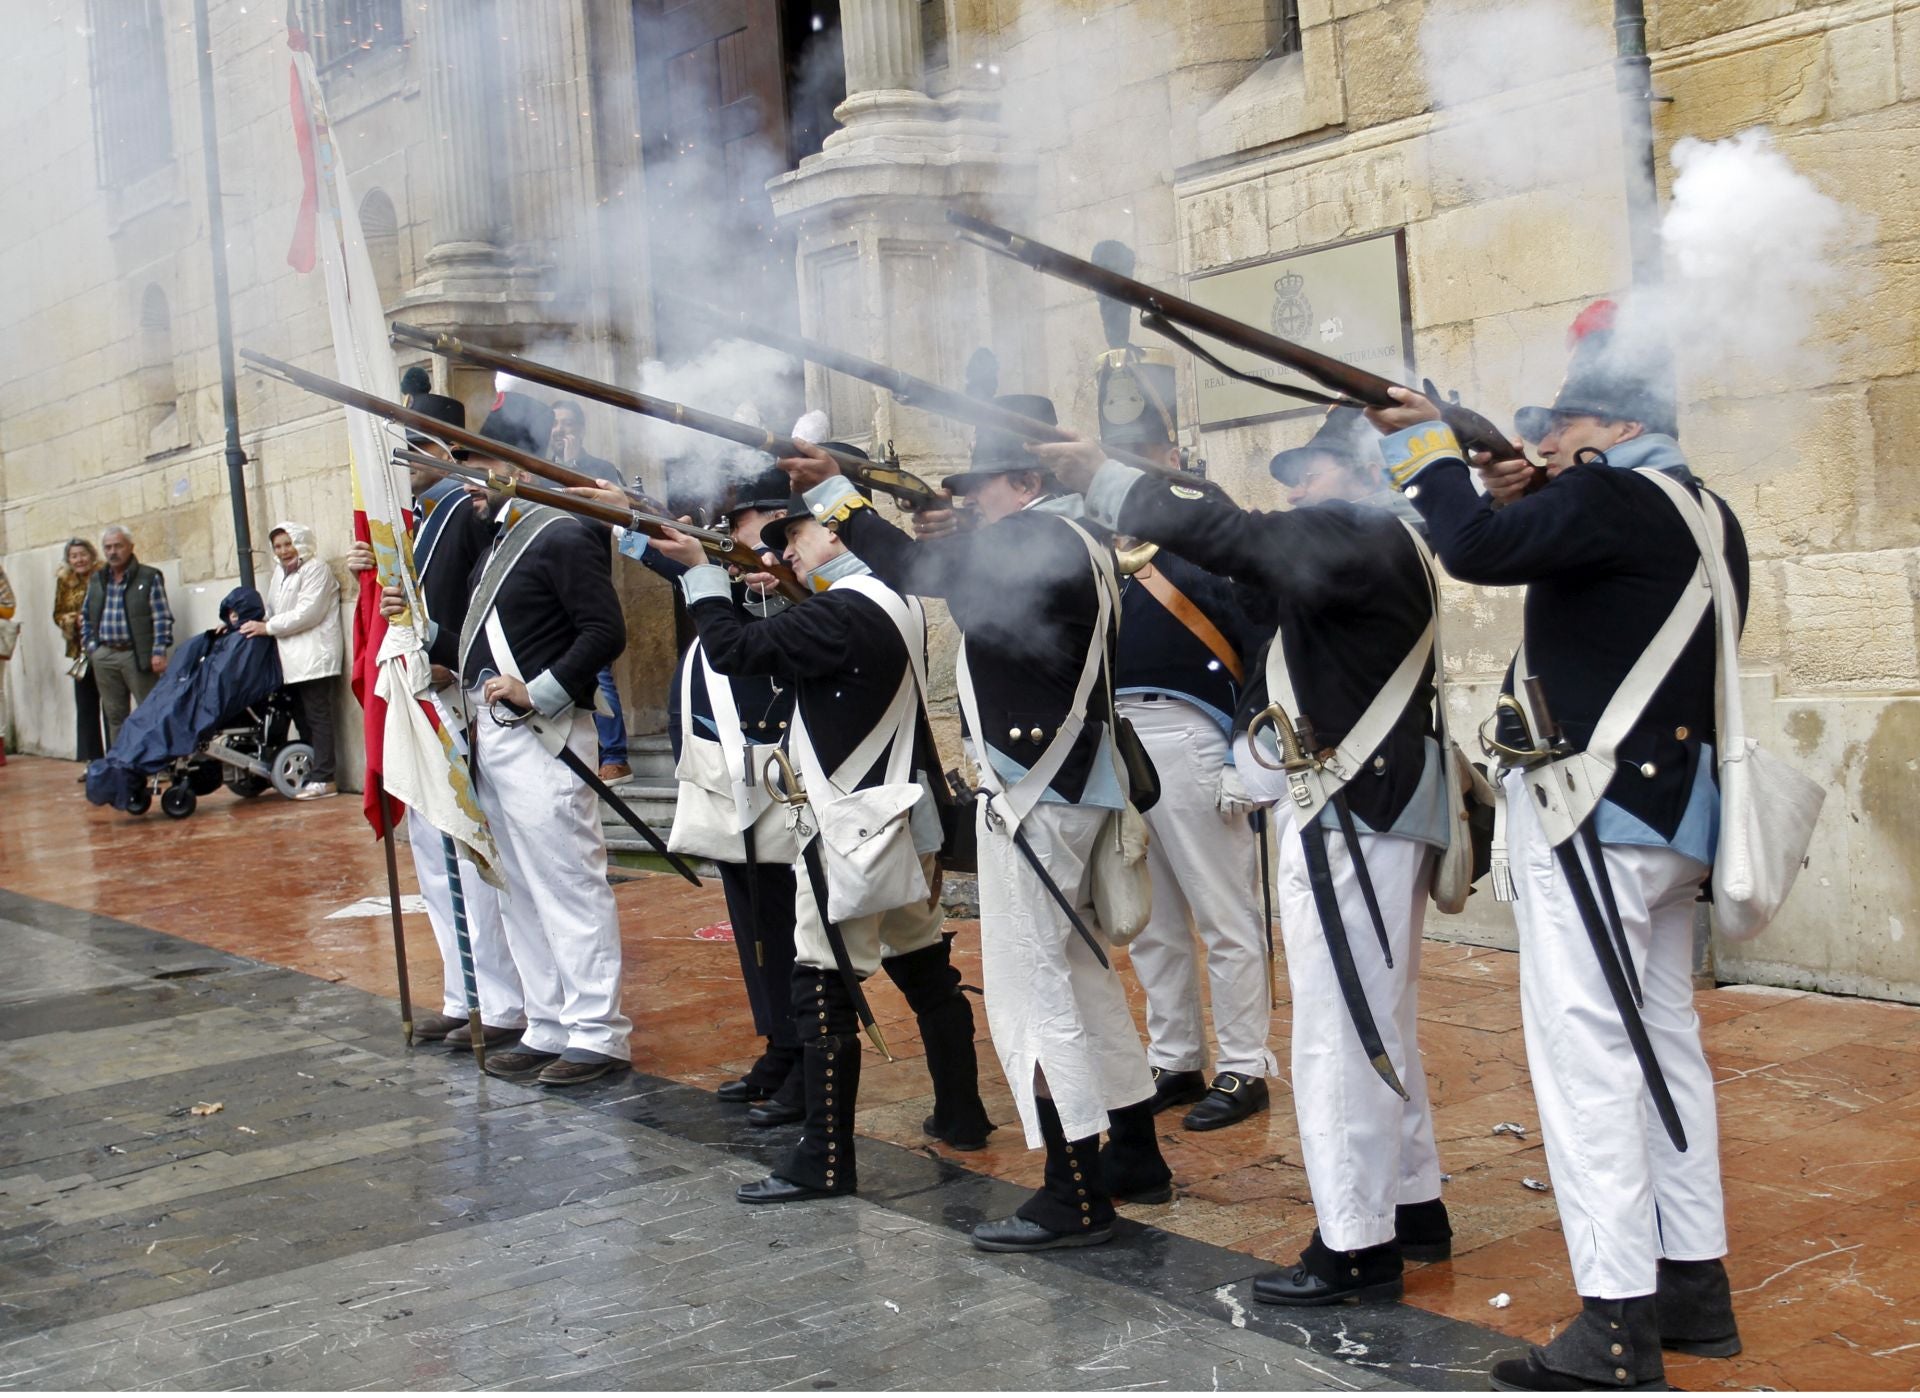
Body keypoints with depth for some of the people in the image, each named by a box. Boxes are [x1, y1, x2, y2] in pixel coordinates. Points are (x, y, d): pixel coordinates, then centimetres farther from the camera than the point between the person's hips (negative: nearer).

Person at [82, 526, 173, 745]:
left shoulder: (149, 578, -1)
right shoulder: (96, 580, 14)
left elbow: (162, 618, -6)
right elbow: (86, 618, 19)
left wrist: (159, 652, -13)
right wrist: (91, 647, 8)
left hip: (138, 656, -5)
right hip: (104, 657, 5)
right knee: (114, 716, 9)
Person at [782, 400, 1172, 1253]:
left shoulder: (1034, 541, -16)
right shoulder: (1080, 543, 14)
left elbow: (915, 571, -19)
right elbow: (972, 590, 23)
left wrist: (830, 491, -11)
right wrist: (953, 539, 10)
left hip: (1035, 793, -10)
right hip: (1074, 786, 10)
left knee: (1030, 991, -5)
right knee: (1080, 973, 18)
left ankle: (1075, 1195, -1)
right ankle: (1134, 1157, 27)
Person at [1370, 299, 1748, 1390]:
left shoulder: (1616, 500, -15)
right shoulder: (1707, 513, 14)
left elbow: (1477, 547, -25)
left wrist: (1430, 445, -10)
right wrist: (1549, 489, 12)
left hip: (1594, 814, -10)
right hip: (1671, 812, 10)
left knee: (1585, 1053, -7)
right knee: (1665, 1042, 15)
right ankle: (1694, 1283, 25)